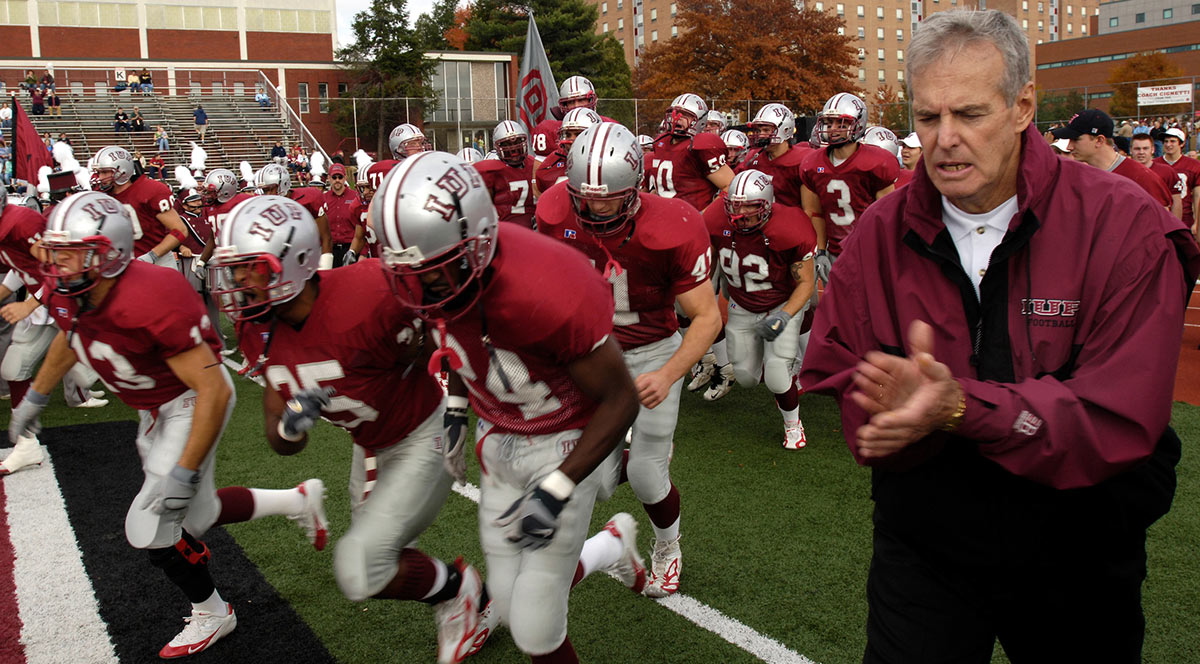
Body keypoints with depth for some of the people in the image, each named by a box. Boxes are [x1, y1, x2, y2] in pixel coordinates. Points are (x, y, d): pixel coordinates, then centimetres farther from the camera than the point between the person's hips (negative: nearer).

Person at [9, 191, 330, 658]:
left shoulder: (149, 302, -36)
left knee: (152, 528, -7)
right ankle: (297, 501, 37)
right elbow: (68, 340, 16)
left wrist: (185, 472, -32)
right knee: (193, 515, 17)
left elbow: (214, 391, -34)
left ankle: (211, 614, 20)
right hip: (154, 407, 8)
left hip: (194, 401, -8)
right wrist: (34, 399, 26)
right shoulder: (68, 296, -11)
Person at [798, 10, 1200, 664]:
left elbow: (1120, 422, -23)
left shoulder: (1123, 225, -15)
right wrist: (900, 402, -33)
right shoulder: (883, 231, -7)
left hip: (1075, 552, 0)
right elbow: (837, 377, -10)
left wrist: (960, 406, -37)